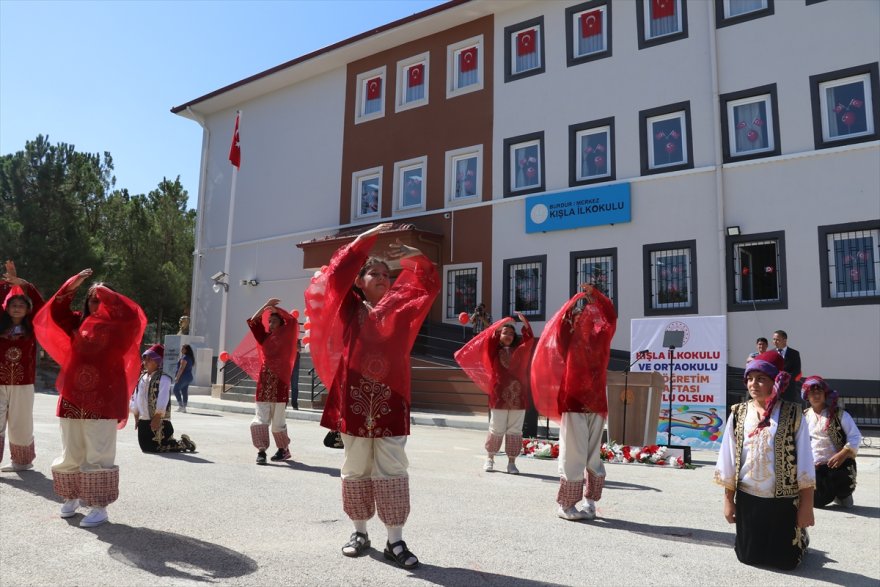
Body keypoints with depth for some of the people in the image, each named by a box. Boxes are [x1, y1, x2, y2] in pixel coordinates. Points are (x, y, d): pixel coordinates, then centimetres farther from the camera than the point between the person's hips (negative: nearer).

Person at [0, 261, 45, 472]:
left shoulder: (31, 328, 5)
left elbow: (40, 305, -3)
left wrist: (21, 283, -7)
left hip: (23, 384, 0)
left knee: (20, 423, 8)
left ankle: (22, 461, 21)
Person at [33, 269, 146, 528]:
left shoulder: (116, 329, -2)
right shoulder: (77, 323, 13)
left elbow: (132, 314, -20)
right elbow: (56, 311, 8)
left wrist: (104, 292, -13)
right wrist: (72, 286, -2)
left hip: (103, 400, -5)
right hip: (72, 398, 5)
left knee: (98, 456, -5)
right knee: (70, 455, 13)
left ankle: (100, 507, 1)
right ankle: (72, 498, 31)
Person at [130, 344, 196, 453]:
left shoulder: (163, 378, -12)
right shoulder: (142, 377, 10)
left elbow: (162, 402, -17)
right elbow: (135, 398, 14)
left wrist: (157, 418, -19)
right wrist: (136, 417, 10)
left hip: (159, 421, -8)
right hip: (143, 421, 8)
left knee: (154, 448, -9)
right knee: (145, 447, 13)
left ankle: (183, 444, 9)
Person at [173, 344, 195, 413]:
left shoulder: (185, 357, -14)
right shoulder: (190, 358, 14)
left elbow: (181, 368, -19)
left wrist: (177, 377, -18)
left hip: (183, 376, -9)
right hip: (189, 377, 9)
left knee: (176, 390, -3)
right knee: (185, 392, 7)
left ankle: (180, 405, -9)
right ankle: (184, 407, 6)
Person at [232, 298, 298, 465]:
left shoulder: (285, 338, 4)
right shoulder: (264, 337, 12)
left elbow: (292, 321, -8)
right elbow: (253, 321, 6)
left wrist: (277, 310, -1)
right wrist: (266, 306, 0)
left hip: (280, 384, -3)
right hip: (263, 383, 3)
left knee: (278, 421, 3)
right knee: (260, 419, -7)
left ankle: (283, 449, 18)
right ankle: (261, 451, -7)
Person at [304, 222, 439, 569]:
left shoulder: (401, 309, 12)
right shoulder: (349, 308, 8)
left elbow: (430, 286, 7)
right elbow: (337, 273, -3)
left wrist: (415, 256, -8)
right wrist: (365, 238, -5)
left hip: (390, 397, 1)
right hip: (354, 396, 0)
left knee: (392, 469, 0)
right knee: (356, 468, 8)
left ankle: (395, 540, 5)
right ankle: (360, 532, 21)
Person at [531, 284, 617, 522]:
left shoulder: (599, 338, 8)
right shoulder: (569, 341, -1)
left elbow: (611, 316, 5)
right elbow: (558, 326, -18)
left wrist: (596, 296, -3)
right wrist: (576, 302, -16)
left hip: (596, 404, 5)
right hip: (573, 404, -4)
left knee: (593, 457, 9)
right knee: (573, 456, -3)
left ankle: (590, 502, 18)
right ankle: (565, 505, 4)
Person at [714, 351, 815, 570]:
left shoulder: (793, 414, -9)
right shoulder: (739, 414, -2)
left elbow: (804, 464, -7)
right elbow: (728, 461, 3)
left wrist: (807, 504, -7)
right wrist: (728, 499, 4)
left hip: (784, 501, -3)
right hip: (747, 499, 3)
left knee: (785, 561, 9)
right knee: (747, 556, 14)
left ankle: (800, 538, 41)